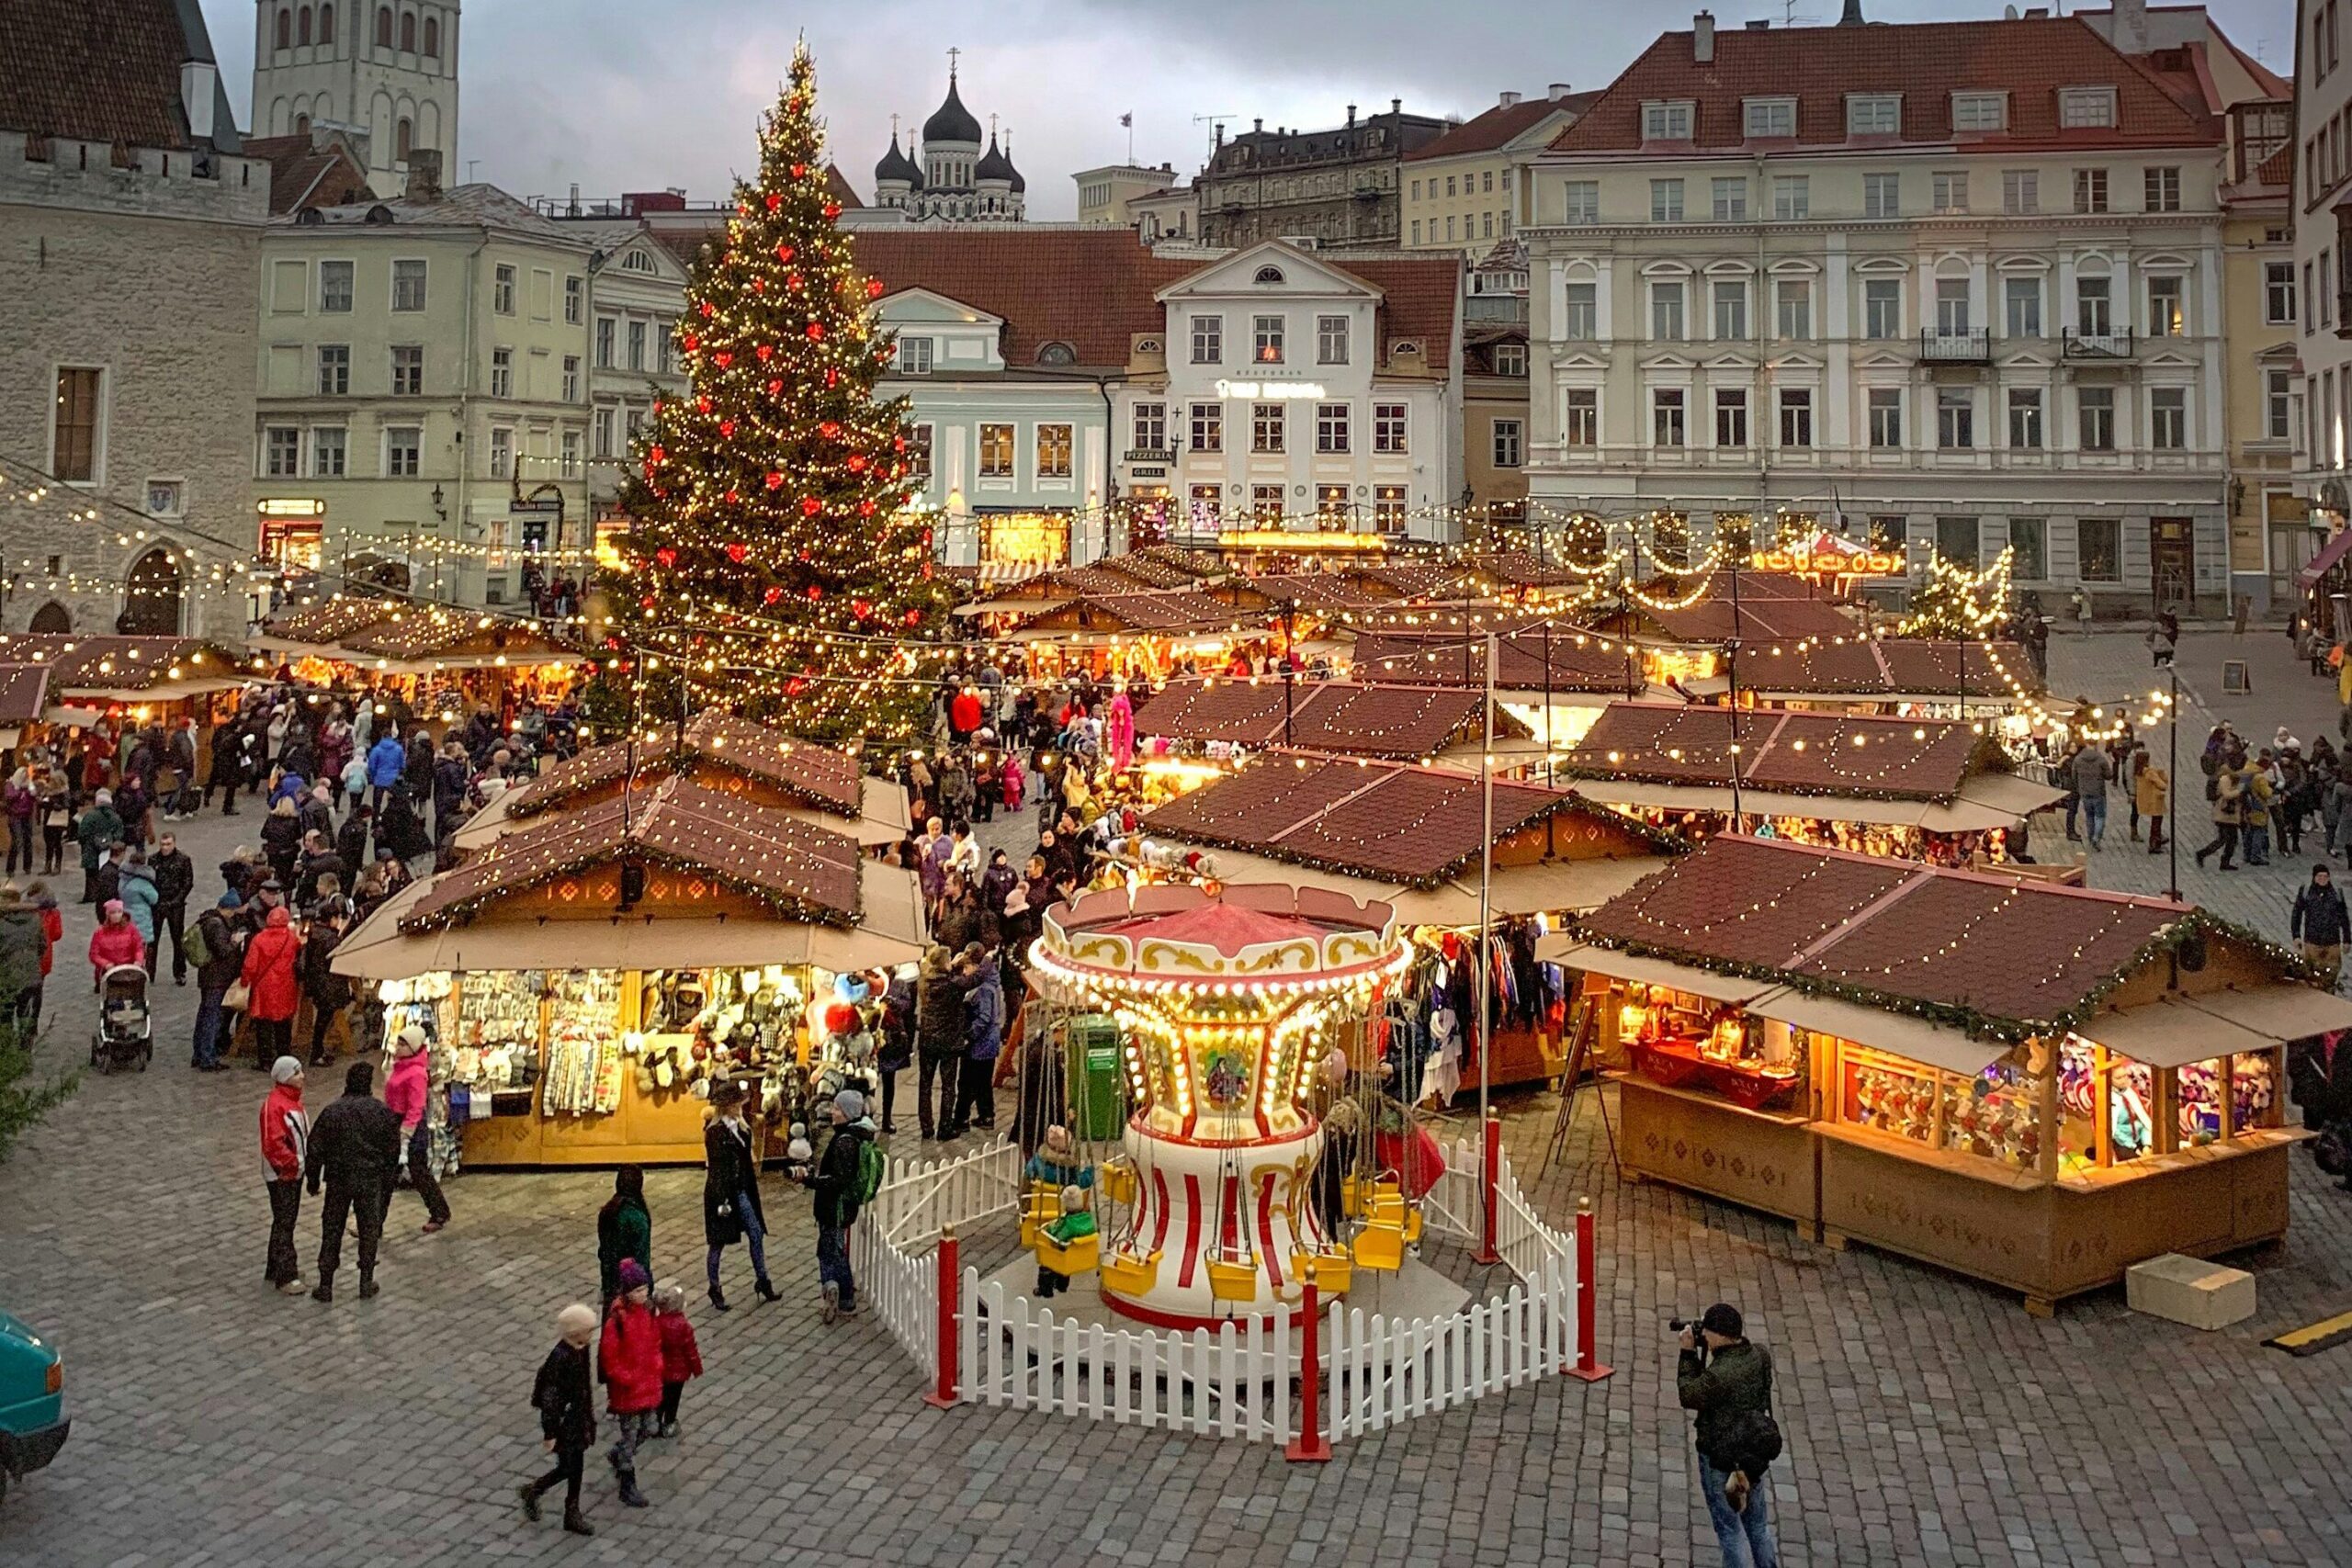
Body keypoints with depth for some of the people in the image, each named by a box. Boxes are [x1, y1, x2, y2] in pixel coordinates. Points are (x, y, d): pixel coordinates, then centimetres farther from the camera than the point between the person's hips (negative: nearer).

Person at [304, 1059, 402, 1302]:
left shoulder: (331, 1112, -8)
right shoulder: (383, 1112, -5)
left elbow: (316, 1150, -3)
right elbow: (393, 1150, 2)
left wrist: (313, 1180, 10)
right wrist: (388, 1181, 14)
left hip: (339, 1180, 0)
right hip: (372, 1181, 0)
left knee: (332, 1230, 10)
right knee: (369, 1230, 12)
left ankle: (326, 1285, 13)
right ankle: (366, 1282, 17)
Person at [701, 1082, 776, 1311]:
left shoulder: (740, 1127, 6)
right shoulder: (714, 1131, -16)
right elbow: (715, 1167, -17)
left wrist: (751, 1187, 13)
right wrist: (722, 1200, -19)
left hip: (742, 1191, 7)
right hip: (721, 1191, -7)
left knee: (757, 1234, 7)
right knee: (718, 1243, 5)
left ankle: (762, 1281, 19)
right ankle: (714, 1289, 18)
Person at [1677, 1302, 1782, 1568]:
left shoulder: (1718, 1374, -32)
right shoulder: (1761, 1356, -11)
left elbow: (1689, 1396, -14)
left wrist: (1688, 1353, -10)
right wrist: (1700, 1353, -5)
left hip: (1721, 1461, -6)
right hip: (1754, 1455, 6)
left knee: (1730, 1531, 11)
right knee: (1759, 1527, 23)